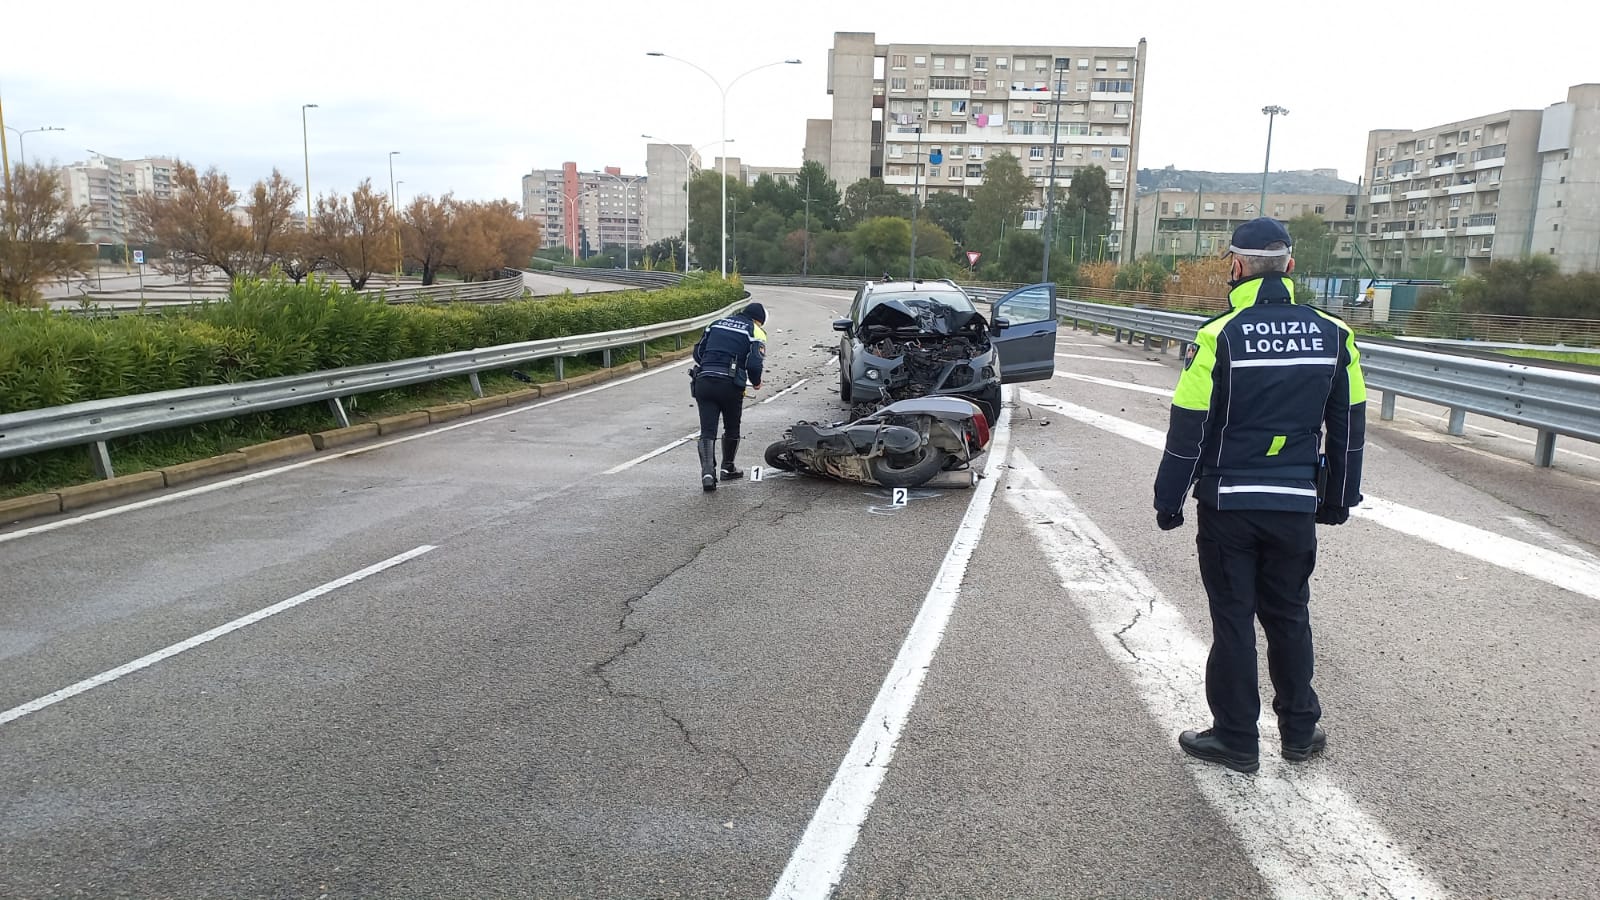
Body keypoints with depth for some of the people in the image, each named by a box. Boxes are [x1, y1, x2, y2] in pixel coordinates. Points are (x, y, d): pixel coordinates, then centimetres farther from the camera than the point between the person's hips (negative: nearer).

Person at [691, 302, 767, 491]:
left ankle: (707, 472, -16)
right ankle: (727, 468, 32)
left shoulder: (716, 324, 19)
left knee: (707, 431, 0)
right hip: (730, 386, -3)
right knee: (732, 429, 19)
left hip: (703, 382, 3)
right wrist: (756, 383, 12)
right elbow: (754, 364, -8)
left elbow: (698, 352, 18)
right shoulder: (756, 332, 5)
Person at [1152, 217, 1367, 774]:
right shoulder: (1333, 334, 2)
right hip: (1296, 505, 4)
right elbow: (1348, 426, 9)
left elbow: (1188, 429, -11)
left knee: (1233, 619, 6)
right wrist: (1338, 498, 19)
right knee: (1289, 616, 17)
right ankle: (1299, 732, 27)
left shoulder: (1220, 337, -13)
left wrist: (1169, 500, -1)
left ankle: (1236, 740, 15)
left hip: (1227, 504, -4)